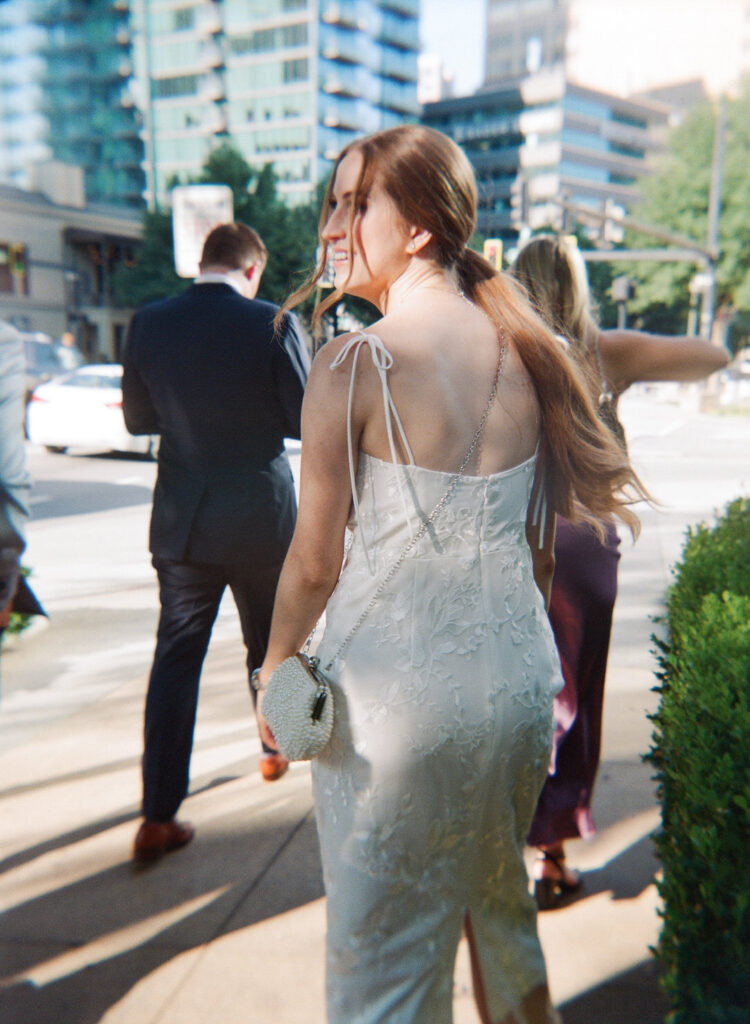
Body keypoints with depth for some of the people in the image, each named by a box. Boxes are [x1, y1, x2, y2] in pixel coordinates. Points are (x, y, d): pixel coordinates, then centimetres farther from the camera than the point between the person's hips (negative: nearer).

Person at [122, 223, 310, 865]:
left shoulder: (149, 323, -2)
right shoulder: (274, 325, -12)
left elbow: (137, 419, 6)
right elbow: (307, 421, -9)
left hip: (182, 521, 2)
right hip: (262, 517, -1)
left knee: (175, 659, 9)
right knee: (269, 644, 20)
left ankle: (159, 817, 10)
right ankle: (278, 750, 42)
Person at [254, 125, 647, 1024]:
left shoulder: (352, 364, -15)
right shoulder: (524, 350, 2)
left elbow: (314, 562, -11)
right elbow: (538, 541, 8)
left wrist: (273, 670, 6)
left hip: (400, 695, -6)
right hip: (523, 674, 7)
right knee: (500, 903, 30)